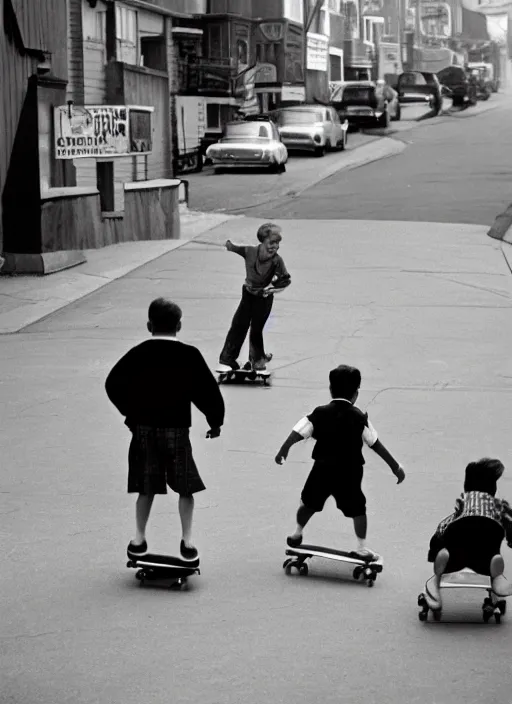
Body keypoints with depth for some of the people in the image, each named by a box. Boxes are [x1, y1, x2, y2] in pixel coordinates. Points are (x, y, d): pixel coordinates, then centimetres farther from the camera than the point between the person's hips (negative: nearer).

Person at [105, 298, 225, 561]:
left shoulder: (137, 354, 0)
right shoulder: (188, 356, -6)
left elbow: (113, 384, 3)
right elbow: (208, 390, -5)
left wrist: (129, 411, 16)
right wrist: (215, 420, 8)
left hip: (143, 428, 2)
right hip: (176, 428, -2)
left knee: (146, 488, 13)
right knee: (185, 488, 8)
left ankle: (139, 539, 15)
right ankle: (187, 540, 5)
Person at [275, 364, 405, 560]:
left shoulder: (320, 413, -1)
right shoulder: (359, 417, -4)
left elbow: (298, 432, -7)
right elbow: (376, 444, -4)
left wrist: (283, 450, 0)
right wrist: (395, 466, 1)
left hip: (323, 468, 2)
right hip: (350, 471, -2)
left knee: (309, 502, 21)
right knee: (357, 507, 10)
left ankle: (297, 534, 33)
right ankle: (362, 546, 6)